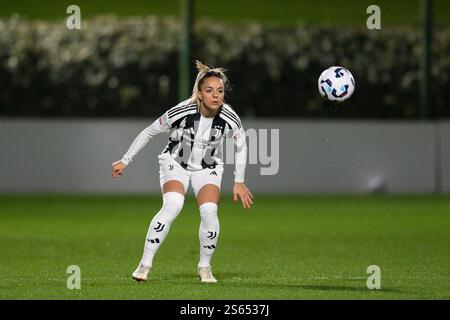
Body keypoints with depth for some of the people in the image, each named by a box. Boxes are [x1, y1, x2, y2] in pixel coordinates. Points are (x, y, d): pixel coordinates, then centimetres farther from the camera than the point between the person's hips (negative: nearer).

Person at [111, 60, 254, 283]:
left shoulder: (230, 119, -21)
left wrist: (239, 182, 3)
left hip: (208, 168, 2)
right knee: (173, 205, -30)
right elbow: (149, 132, -12)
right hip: (175, 162, -2)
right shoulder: (181, 112, -28)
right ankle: (145, 265, -23)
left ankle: (204, 267, -1)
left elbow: (241, 146, 0)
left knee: (209, 210, -24)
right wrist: (125, 161, -7)